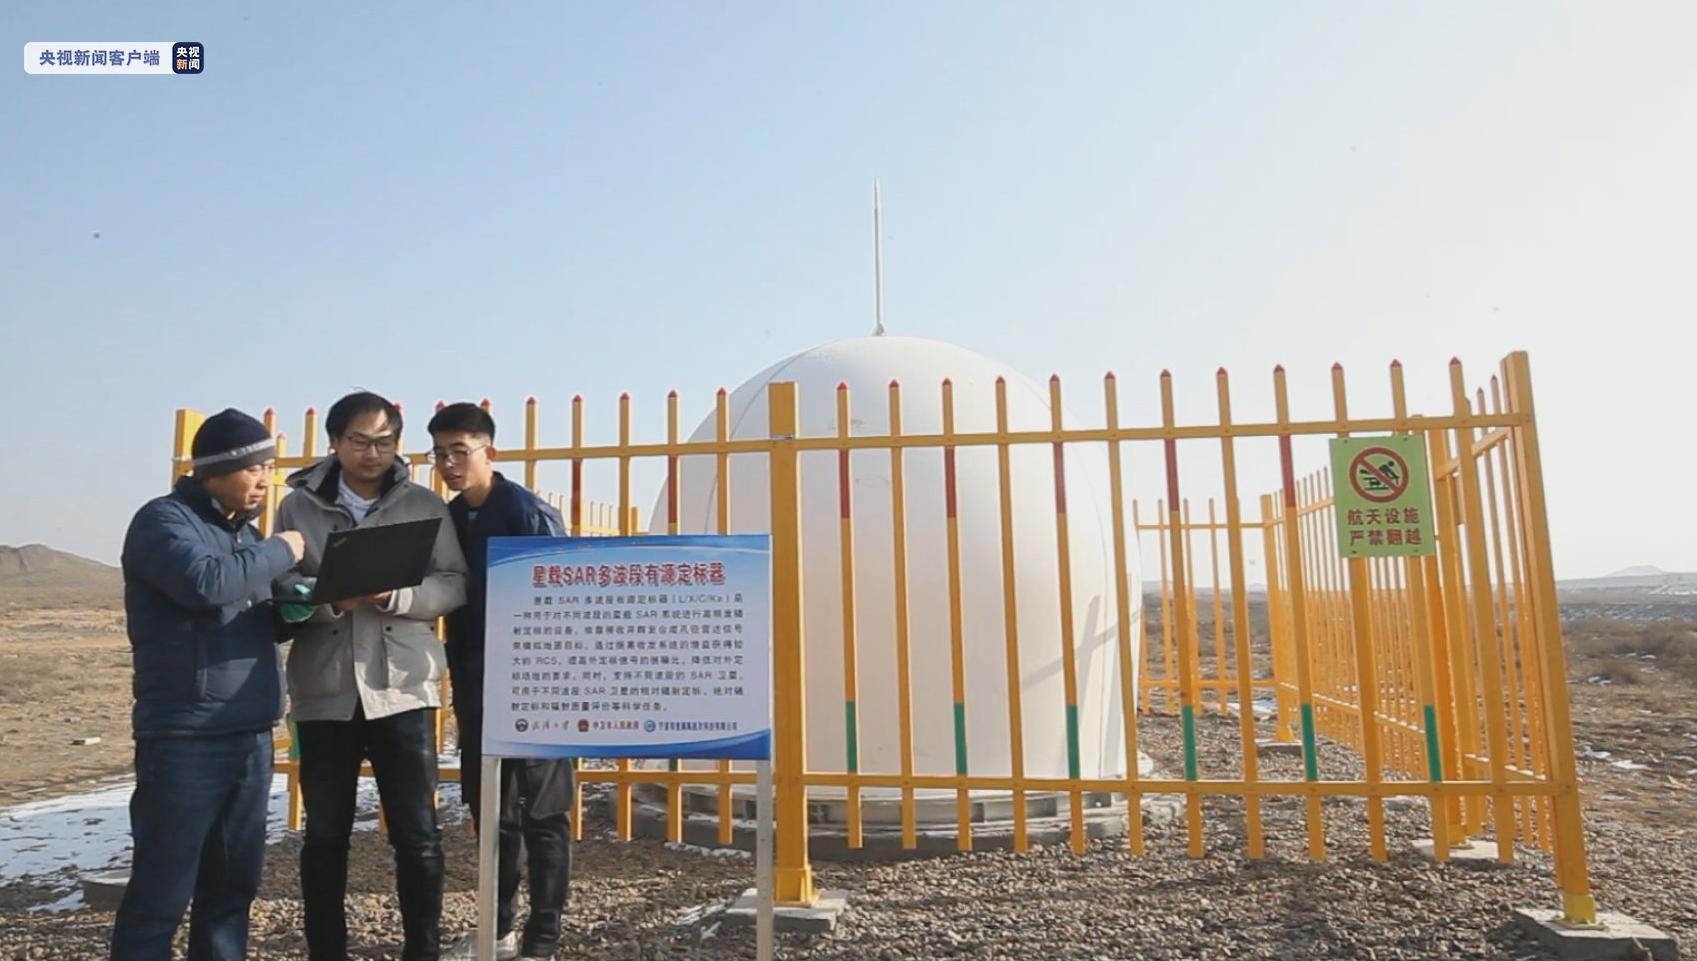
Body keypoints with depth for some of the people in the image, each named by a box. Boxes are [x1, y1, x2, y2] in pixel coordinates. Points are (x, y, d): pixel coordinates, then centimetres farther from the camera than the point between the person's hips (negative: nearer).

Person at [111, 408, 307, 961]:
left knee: (233, 883, 14)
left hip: (251, 736, 7)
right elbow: (205, 582, -27)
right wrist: (280, 551, -11)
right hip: (185, 739, -7)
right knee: (161, 892, 0)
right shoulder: (163, 519, -6)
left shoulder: (244, 531, 17)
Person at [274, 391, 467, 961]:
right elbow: (281, 590, 0)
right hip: (324, 692, 1)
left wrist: (395, 595, -19)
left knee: (418, 835, 3)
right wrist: (330, 600, -19)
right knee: (325, 835, 14)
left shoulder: (426, 507, 3)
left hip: (403, 690, -1)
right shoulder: (298, 506, 5)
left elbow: (455, 586, -2)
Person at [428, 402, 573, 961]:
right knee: (489, 810, 16)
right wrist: (458, 676, 10)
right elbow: (449, 600, 14)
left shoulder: (530, 513, -12)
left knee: (541, 814, 2)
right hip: (475, 685, 7)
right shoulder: (446, 520, 9)